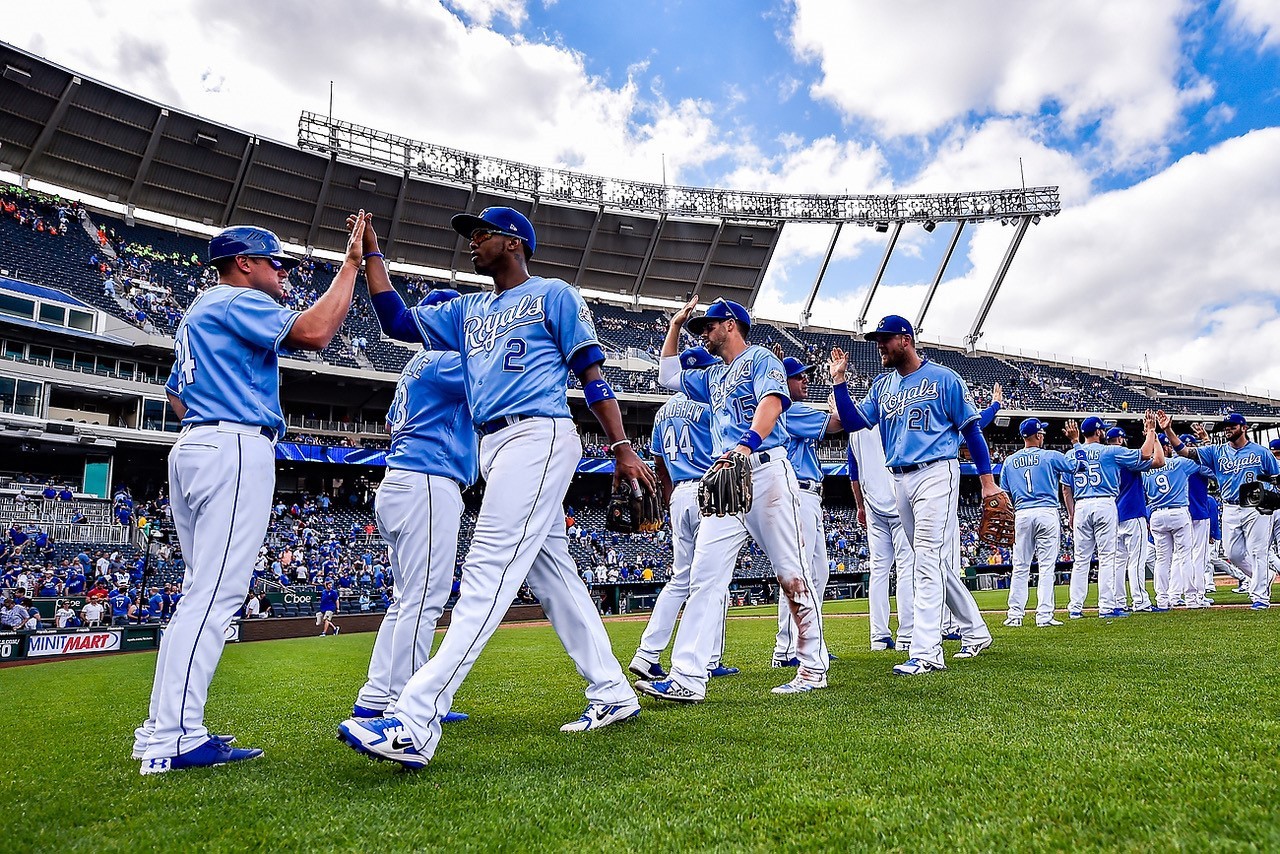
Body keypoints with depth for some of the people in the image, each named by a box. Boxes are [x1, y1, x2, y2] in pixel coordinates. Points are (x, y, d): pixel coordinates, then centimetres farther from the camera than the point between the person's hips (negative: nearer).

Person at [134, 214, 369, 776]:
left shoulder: (199, 313, 29)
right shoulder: (238, 301, -3)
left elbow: (176, 396, 30)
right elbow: (313, 333, -19)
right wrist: (351, 265, -11)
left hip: (191, 449, 11)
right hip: (236, 449, -11)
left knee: (203, 594, 11)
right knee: (214, 595, -14)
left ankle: (161, 731, 12)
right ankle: (173, 739, -15)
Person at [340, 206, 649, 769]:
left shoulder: (554, 295, 6)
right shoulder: (467, 311, 26)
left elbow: (592, 373, 0)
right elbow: (397, 321, 21)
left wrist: (621, 448, -9)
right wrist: (371, 253, 17)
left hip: (539, 437, -8)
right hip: (495, 448, 8)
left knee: (488, 571, -17)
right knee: (552, 574, 7)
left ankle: (414, 726, -24)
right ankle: (612, 696, 16)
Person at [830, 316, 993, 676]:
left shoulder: (943, 378, -2)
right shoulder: (882, 386, 15)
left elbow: (971, 429, -1)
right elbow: (853, 421, 7)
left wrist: (987, 481, -5)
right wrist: (838, 379, 0)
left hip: (936, 474, -7)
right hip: (900, 481, 7)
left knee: (929, 560, -13)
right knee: (937, 564, 13)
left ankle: (926, 652, -12)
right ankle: (975, 632, 28)